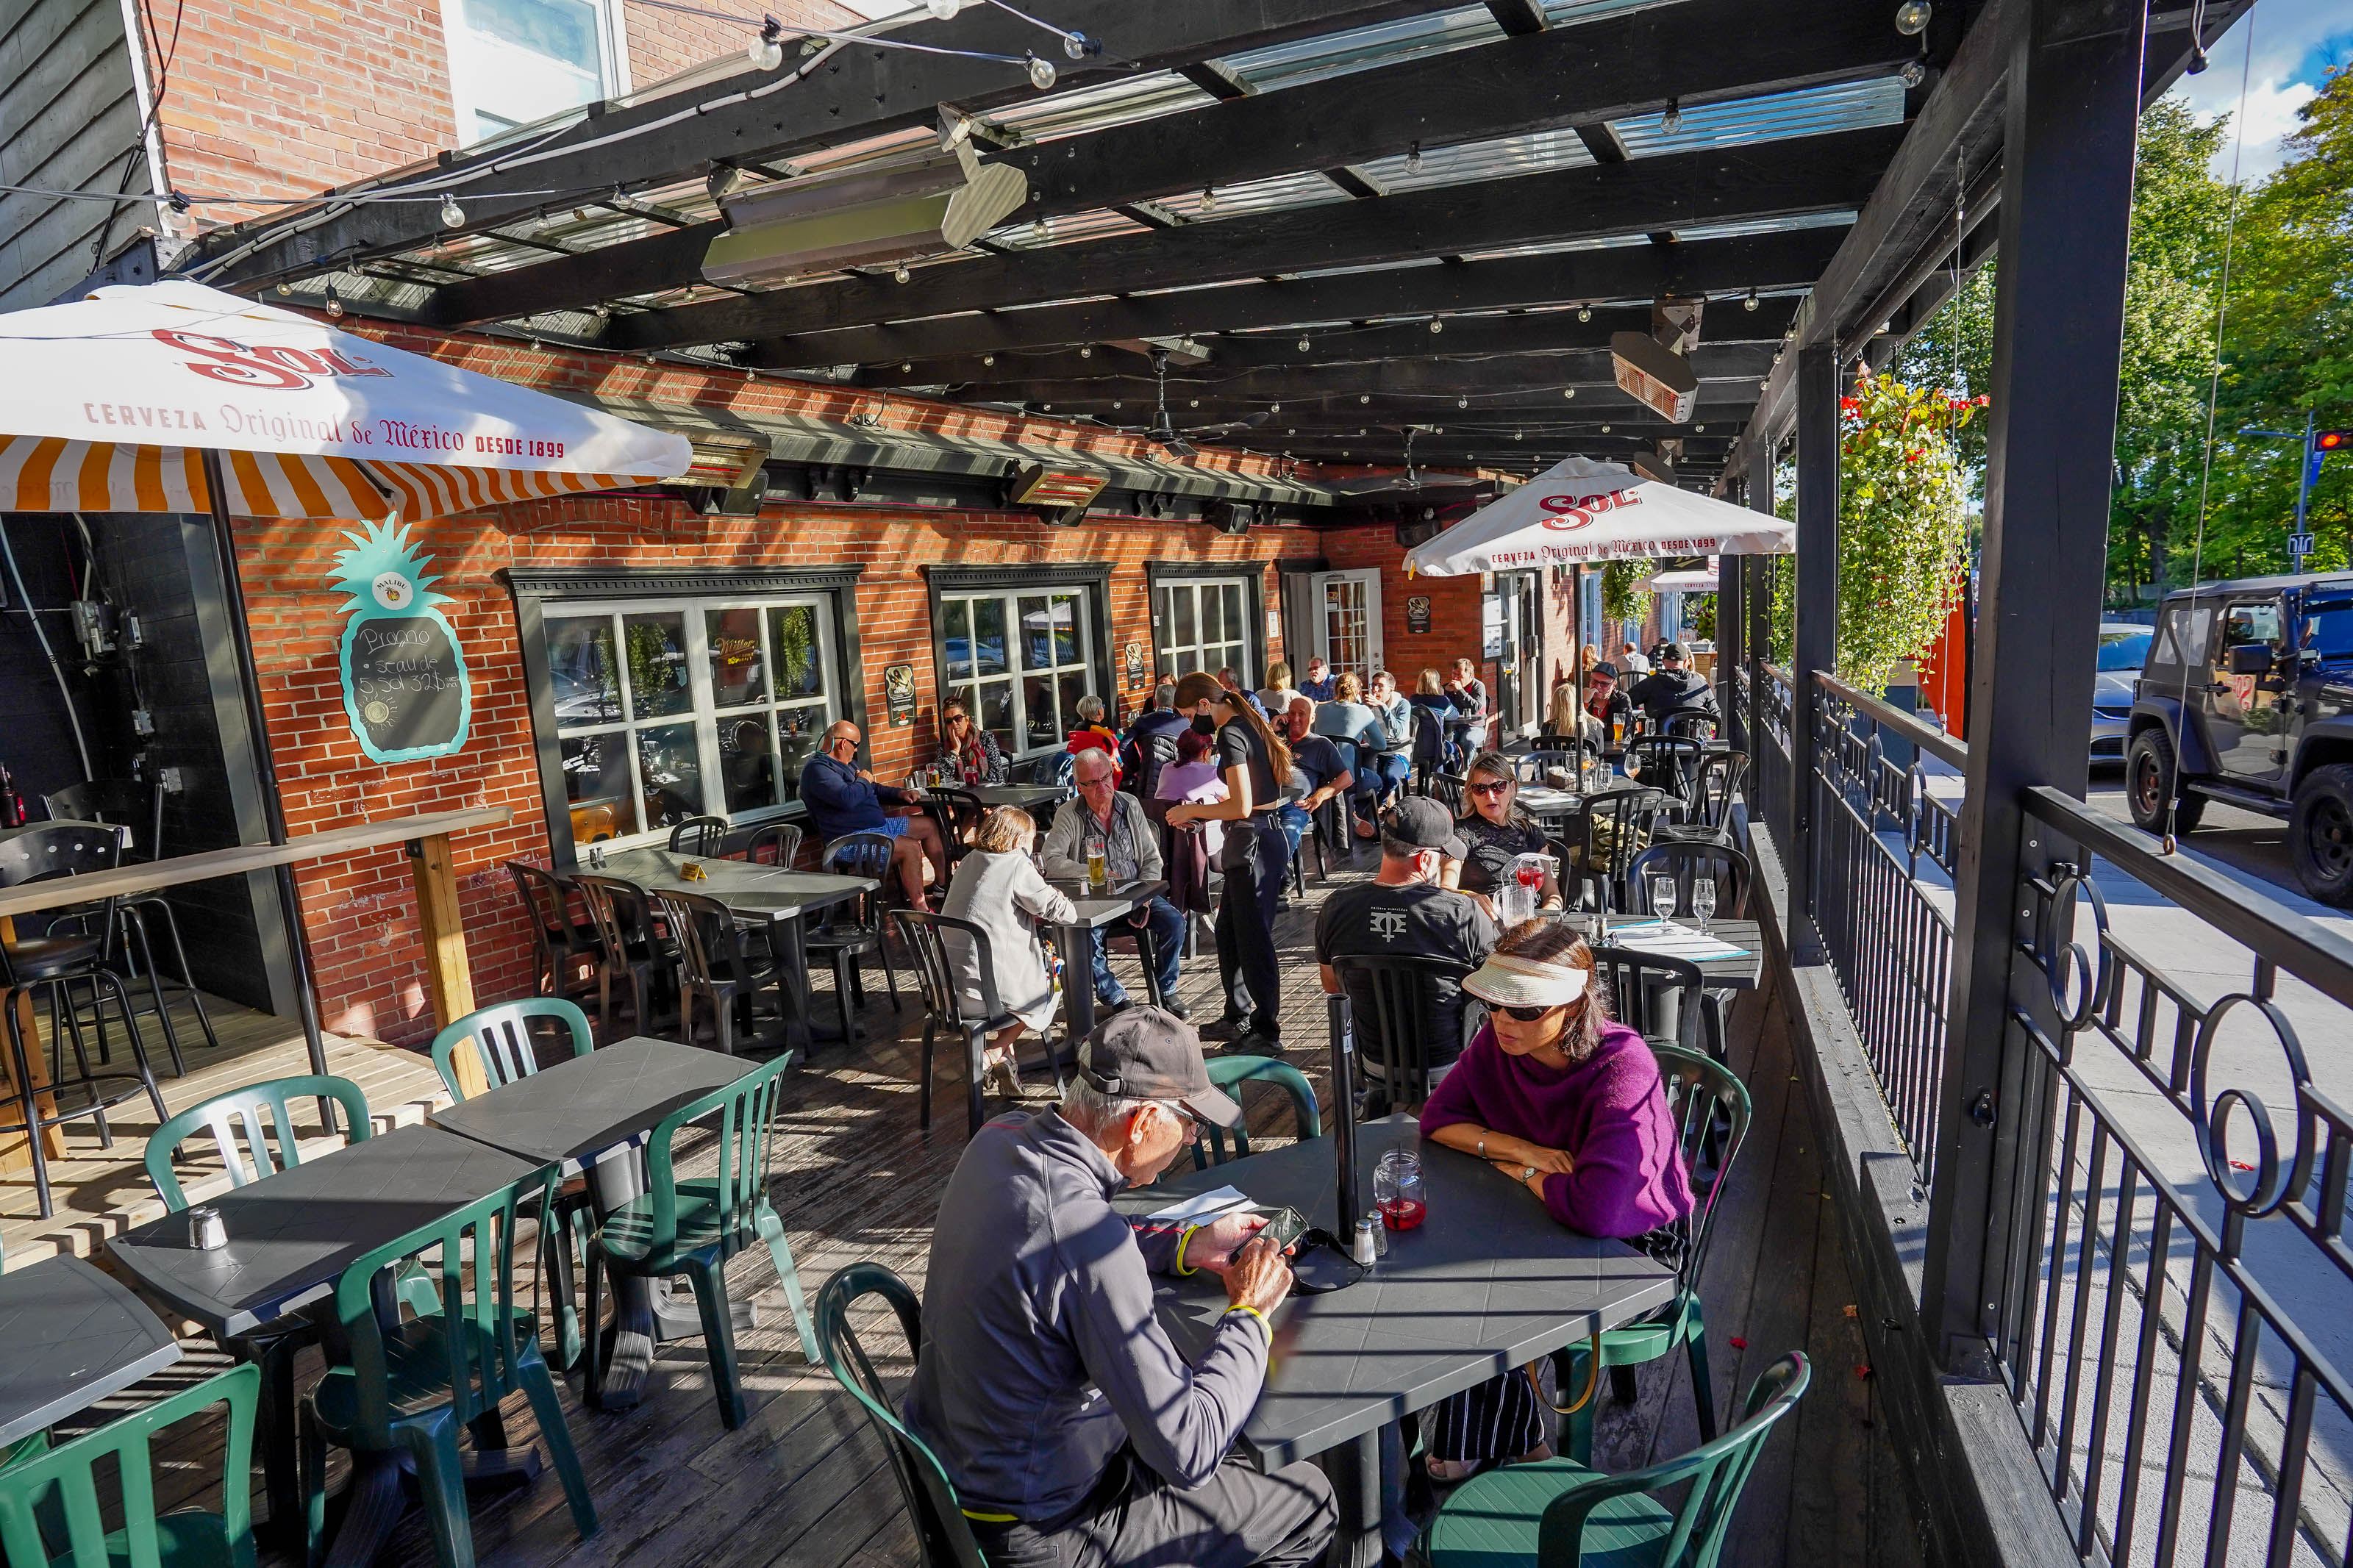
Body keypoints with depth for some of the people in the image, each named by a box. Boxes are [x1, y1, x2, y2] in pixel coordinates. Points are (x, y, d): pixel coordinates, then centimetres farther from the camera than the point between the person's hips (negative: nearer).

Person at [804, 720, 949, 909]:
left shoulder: (847, 763, 18)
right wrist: (863, 781, -11)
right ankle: (919, 908, -23)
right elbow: (847, 799, -31)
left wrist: (900, 794, 14)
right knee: (911, 847, -28)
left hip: (877, 825, 11)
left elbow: (874, 790, 30)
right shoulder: (818, 769, -16)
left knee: (929, 826, 15)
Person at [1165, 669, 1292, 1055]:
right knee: (1228, 931, 19)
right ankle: (1238, 1016, 33)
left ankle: (1267, 1034, 9)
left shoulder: (1230, 734, -17)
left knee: (1253, 940, -1)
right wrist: (1202, 812, 18)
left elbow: (1241, 807, -22)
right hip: (1266, 834, 10)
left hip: (1254, 844, -10)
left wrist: (1191, 811, -10)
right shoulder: (1249, 723, 13)